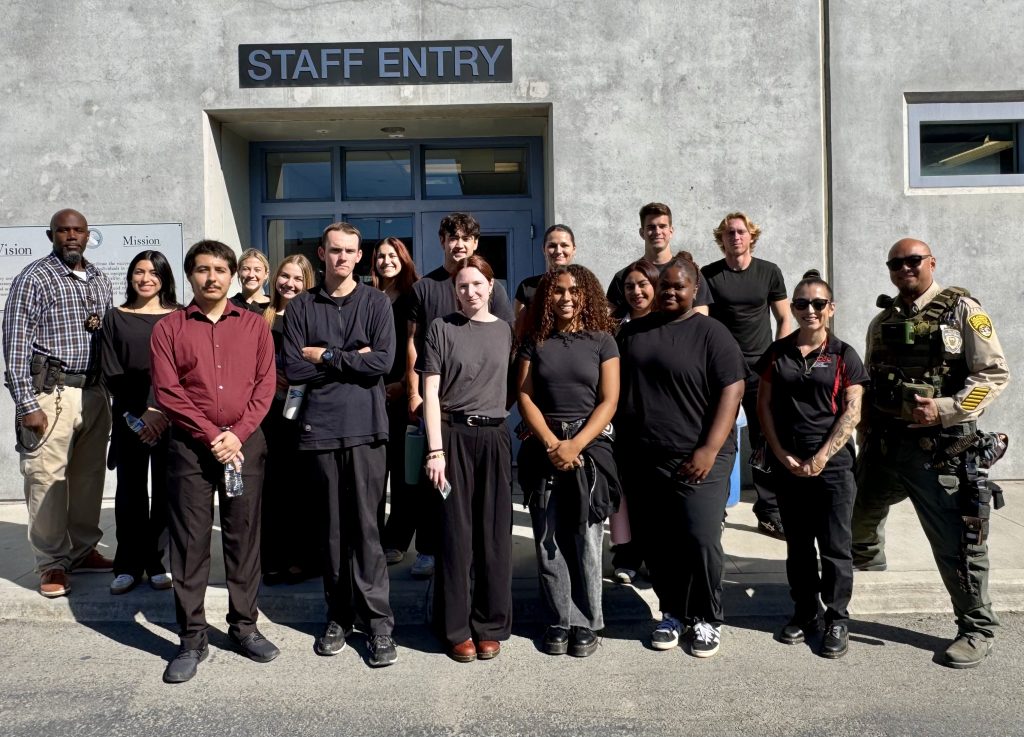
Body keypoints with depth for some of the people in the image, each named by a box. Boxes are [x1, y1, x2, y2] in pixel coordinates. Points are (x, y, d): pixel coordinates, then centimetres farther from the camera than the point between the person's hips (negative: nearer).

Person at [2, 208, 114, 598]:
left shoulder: (99, 279, 13)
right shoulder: (34, 278, -5)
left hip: (95, 391, 6)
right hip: (52, 391, -6)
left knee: (89, 474, 12)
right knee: (47, 478, -2)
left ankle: (83, 550, 25)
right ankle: (53, 564, 10)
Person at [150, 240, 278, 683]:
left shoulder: (254, 325, 8)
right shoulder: (168, 328, 4)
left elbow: (264, 386, 2)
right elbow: (166, 392, -4)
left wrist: (238, 435, -10)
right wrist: (211, 436, -11)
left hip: (245, 443, 1)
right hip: (190, 445, -1)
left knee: (244, 538, 7)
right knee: (190, 542, 2)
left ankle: (244, 626, 19)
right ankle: (192, 639, 12)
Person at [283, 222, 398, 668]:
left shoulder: (376, 303, 6)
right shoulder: (301, 307, 10)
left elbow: (383, 362, -7)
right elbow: (292, 368, 0)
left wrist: (326, 356, -4)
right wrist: (352, 359, -5)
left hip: (365, 427, -2)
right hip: (319, 428, 2)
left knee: (366, 526, -3)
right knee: (331, 527, 7)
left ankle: (378, 622, 4)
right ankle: (339, 616, 20)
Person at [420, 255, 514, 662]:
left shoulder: (505, 330, 10)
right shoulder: (441, 328, 1)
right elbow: (430, 391, -3)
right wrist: (435, 449, -9)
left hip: (494, 436, 2)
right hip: (453, 436, -2)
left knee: (494, 533, 5)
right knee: (456, 532, 2)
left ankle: (491, 626, 17)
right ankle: (457, 629, 13)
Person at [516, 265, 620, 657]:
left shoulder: (602, 340, 3)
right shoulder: (534, 341, 7)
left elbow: (609, 400, -3)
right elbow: (525, 396, 2)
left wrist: (576, 445, -13)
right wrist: (551, 442, -11)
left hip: (591, 446, -1)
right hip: (544, 447, 2)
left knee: (586, 540, 3)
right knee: (549, 540, 4)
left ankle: (587, 622, 15)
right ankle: (560, 621, 15)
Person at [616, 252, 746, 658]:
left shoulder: (711, 333, -2)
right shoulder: (632, 331, 12)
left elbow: (731, 392, -8)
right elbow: (614, 388, 17)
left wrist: (710, 449, -16)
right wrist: (622, 445, 9)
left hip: (696, 459, -4)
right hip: (642, 459, 5)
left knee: (700, 541, -6)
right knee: (656, 544, 9)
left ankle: (707, 620, 14)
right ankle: (672, 613, 27)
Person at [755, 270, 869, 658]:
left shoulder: (843, 356, -1)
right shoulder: (777, 353, 6)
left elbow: (851, 412, -6)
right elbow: (764, 405, 4)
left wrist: (821, 458, -13)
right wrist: (782, 455, -5)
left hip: (832, 464, -2)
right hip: (786, 464, 3)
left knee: (835, 546, 3)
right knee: (797, 544, 13)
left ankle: (837, 620, 18)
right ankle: (804, 613, 26)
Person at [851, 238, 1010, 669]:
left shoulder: (963, 311, -5)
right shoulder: (882, 322, 11)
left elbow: (995, 374, -9)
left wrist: (944, 409, -20)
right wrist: (866, 447, 15)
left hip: (943, 451, -6)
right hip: (885, 447, 6)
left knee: (956, 544, 1)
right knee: (857, 511, 21)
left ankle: (977, 629, 19)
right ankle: (867, 560, 53)